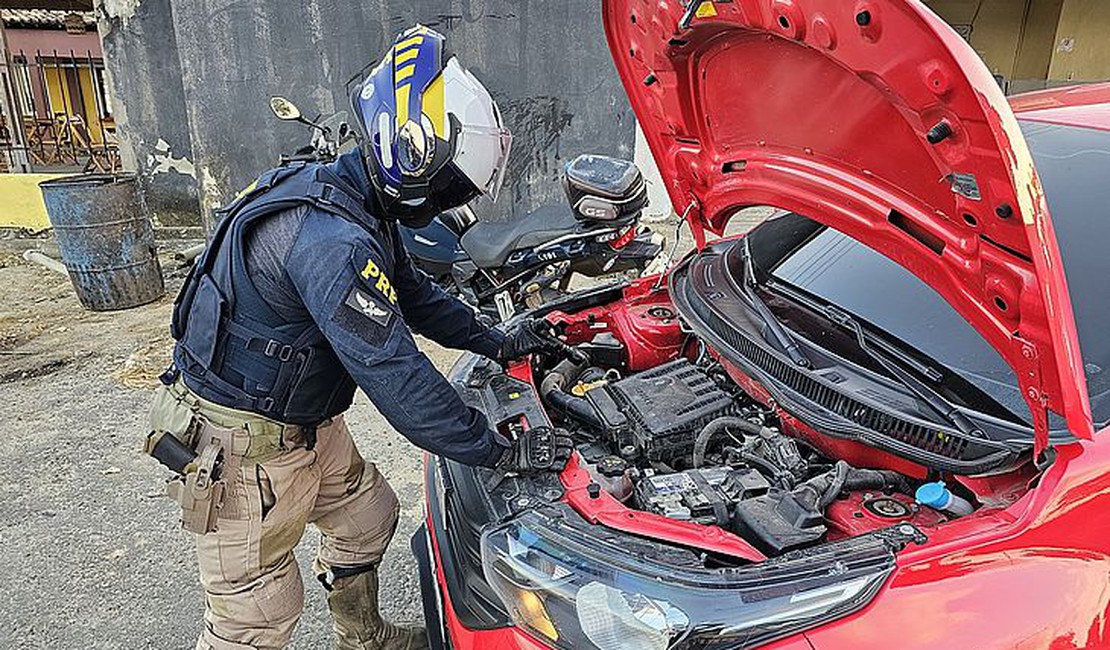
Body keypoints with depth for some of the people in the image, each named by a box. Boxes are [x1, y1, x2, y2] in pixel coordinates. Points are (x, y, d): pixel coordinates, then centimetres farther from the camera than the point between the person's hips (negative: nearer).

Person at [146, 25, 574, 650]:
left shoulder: (361, 207, 0)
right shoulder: (332, 240, -33)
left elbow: (414, 292, 14)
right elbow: (396, 375, -33)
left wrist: (496, 343, 13)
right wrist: (501, 452, -24)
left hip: (306, 423, 10)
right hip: (240, 444, -10)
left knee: (368, 515, 24)